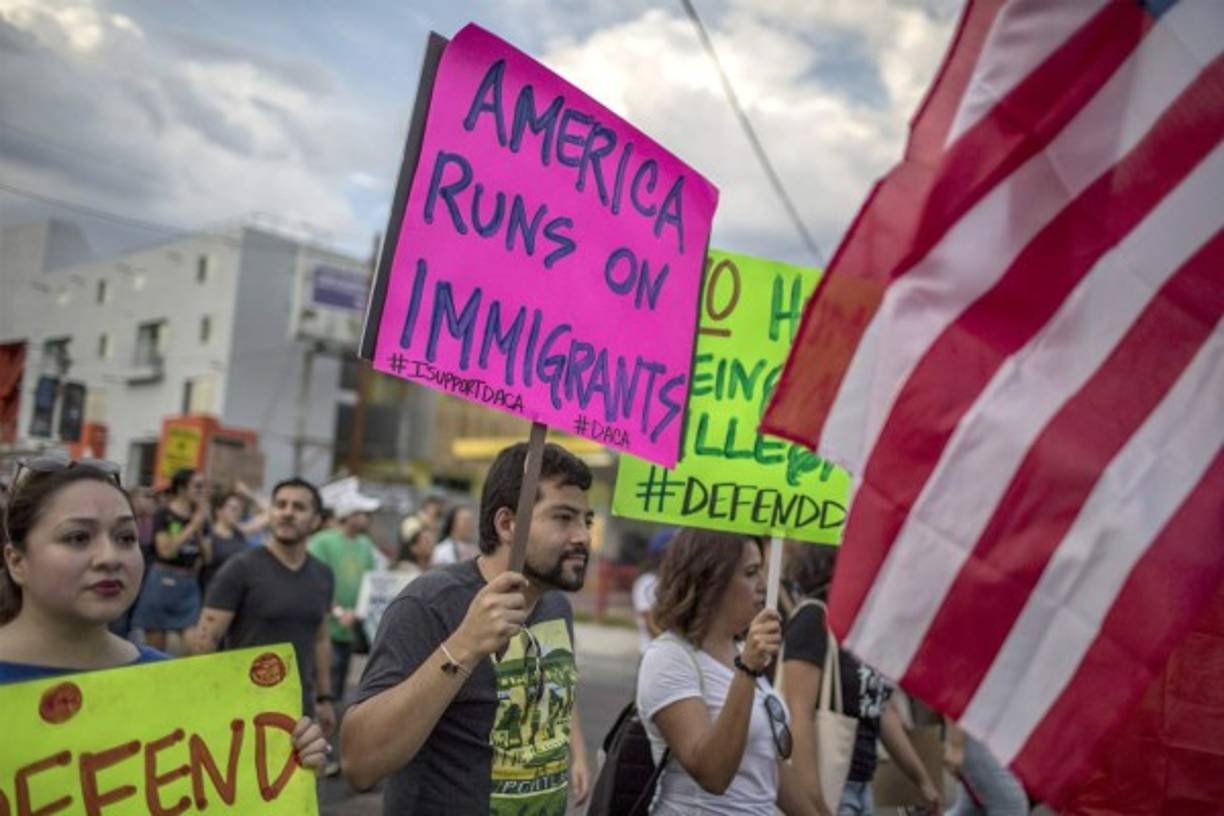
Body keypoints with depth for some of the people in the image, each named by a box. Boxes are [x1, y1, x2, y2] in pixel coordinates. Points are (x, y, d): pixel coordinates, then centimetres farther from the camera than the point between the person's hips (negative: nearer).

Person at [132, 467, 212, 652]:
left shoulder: (201, 518, 8)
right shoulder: (164, 515, -8)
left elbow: (207, 556, 9)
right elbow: (166, 550, -18)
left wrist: (200, 530, -6)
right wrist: (192, 526, -16)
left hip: (190, 584, 5)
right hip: (163, 582, -5)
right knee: (155, 649, 4)